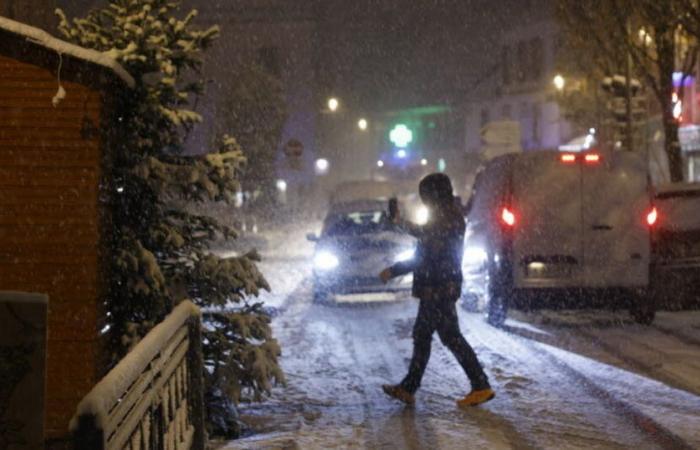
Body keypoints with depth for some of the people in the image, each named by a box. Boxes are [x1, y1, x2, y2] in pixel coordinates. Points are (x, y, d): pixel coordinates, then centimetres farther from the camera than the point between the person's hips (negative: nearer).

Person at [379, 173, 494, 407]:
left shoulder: (445, 217, -18)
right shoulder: (450, 215, 13)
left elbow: (426, 256, -22)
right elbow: (429, 238, 33)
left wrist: (393, 271, -15)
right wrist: (406, 225, 45)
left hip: (439, 289, -10)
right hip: (438, 288, 10)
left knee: (451, 336, -6)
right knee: (421, 335, 13)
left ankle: (481, 387, -3)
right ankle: (408, 388, 18)